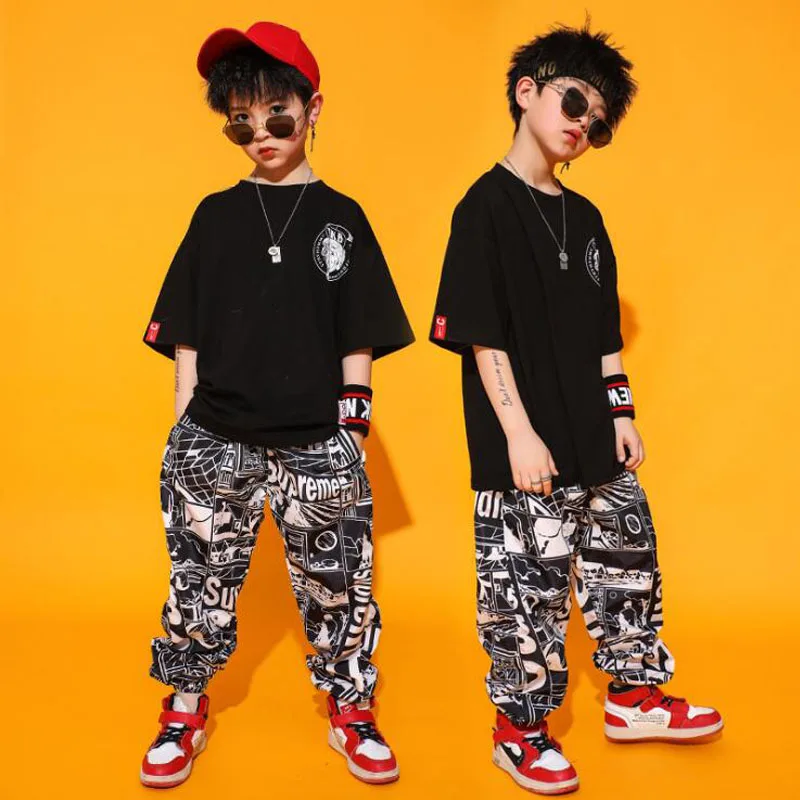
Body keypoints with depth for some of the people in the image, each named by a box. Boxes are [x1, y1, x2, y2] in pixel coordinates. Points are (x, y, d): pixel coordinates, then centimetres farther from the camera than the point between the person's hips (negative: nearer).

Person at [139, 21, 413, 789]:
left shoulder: (341, 218, 5)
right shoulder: (215, 215, 6)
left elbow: (357, 345, 4)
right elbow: (187, 337, 7)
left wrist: (351, 436, 0)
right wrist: (183, 429, 2)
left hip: (317, 443, 0)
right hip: (216, 438, 1)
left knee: (336, 584, 8)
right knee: (199, 581, 8)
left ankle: (352, 711, 26)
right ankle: (185, 710, 27)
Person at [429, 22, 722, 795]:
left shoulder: (585, 217, 14)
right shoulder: (487, 205, -8)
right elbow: (483, 335, -14)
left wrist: (621, 414, 12)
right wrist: (519, 435, -18)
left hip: (593, 443, 8)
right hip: (526, 451, -8)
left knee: (628, 557, 16)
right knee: (526, 585, 1)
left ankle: (633, 695, 34)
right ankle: (520, 729, 18)